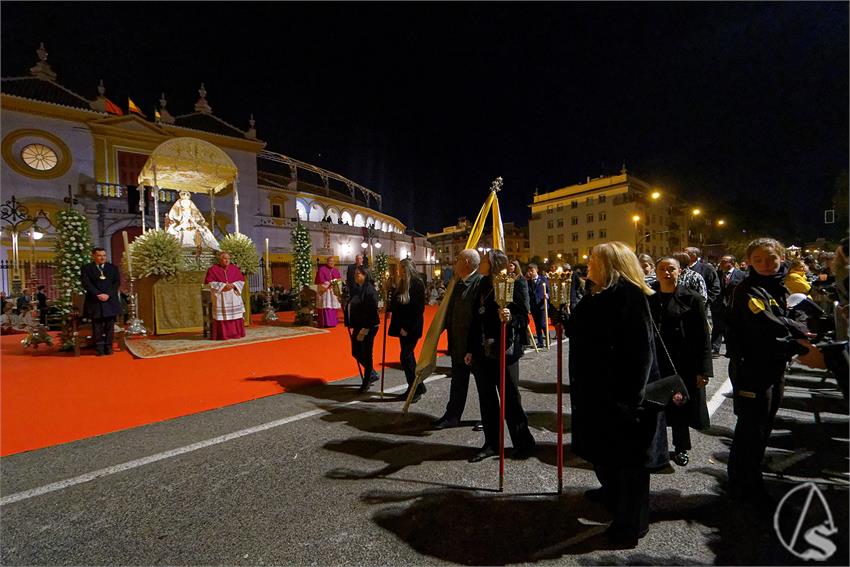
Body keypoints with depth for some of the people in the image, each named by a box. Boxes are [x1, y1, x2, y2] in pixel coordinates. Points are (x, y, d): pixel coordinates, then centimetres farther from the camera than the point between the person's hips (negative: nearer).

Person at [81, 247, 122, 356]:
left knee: (110, 325, 1)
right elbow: (86, 283, -4)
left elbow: (117, 282, 4)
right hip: (94, 302, -1)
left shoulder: (113, 268, 12)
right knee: (97, 326, -1)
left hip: (110, 301, 2)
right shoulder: (86, 268, 6)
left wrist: (108, 294, -10)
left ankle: (108, 347, 5)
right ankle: (99, 348, 1)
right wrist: (98, 294, -15)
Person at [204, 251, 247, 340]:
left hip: (234, 297, 3)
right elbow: (211, 283, -6)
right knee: (222, 315, -6)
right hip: (220, 297, -3)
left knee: (235, 315, 1)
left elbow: (241, 281, 8)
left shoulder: (234, 268, 9)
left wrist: (233, 285, -11)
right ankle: (223, 335, -2)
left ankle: (236, 333, 9)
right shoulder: (213, 269, 1)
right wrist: (223, 286, -16)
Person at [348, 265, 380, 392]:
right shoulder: (357, 289, 9)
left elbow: (371, 312, -21)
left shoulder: (369, 290, -17)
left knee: (366, 354, 3)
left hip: (368, 328, -9)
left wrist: (364, 330, -21)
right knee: (356, 352, 16)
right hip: (358, 327, 9)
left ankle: (366, 383, 20)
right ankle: (373, 374, 34)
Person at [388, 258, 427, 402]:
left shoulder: (417, 284, -14)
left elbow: (418, 309, -18)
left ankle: (416, 388, 8)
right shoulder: (400, 284, 9)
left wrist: (408, 328, -19)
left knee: (405, 357, -6)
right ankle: (417, 386, 27)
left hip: (411, 328, -8)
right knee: (408, 356, 14)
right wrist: (389, 306, -2)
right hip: (402, 327, 8)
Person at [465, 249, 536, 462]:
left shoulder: (514, 284, -9)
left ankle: (523, 442, 23)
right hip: (482, 353, 7)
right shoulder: (483, 286, 10)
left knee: (510, 400, 4)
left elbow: (524, 317, -10)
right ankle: (491, 443, 26)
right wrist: (470, 349, 14)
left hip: (505, 352, -6)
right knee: (487, 399, 13)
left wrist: (510, 318, -32)